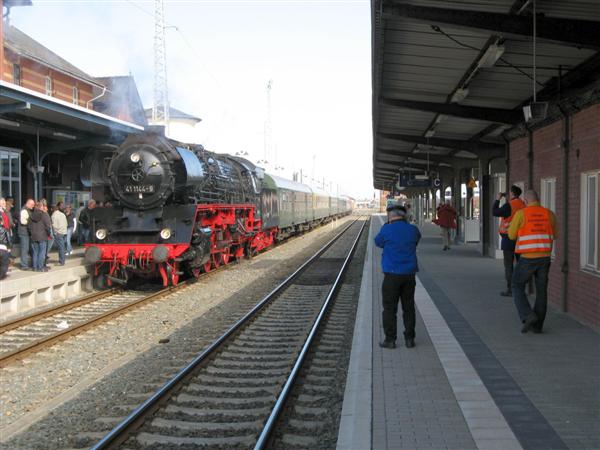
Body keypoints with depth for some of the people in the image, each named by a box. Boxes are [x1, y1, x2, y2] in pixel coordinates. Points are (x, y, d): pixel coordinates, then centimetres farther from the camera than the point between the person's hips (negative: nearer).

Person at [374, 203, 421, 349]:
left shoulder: (386, 230, -10)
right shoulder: (413, 230, 1)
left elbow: (378, 242, 9)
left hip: (392, 275, -4)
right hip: (409, 275, 4)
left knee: (389, 308, 5)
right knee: (408, 307, 13)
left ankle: (390, 339, 7)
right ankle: (409, 339, 16)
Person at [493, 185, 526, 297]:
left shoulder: (509, 205, -14)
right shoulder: (524, 205, 5)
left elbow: (495, 212, -13)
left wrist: (498, 199, -3)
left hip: (509, 238, -6)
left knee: (508, 264, -1)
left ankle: (510, 289, -2)